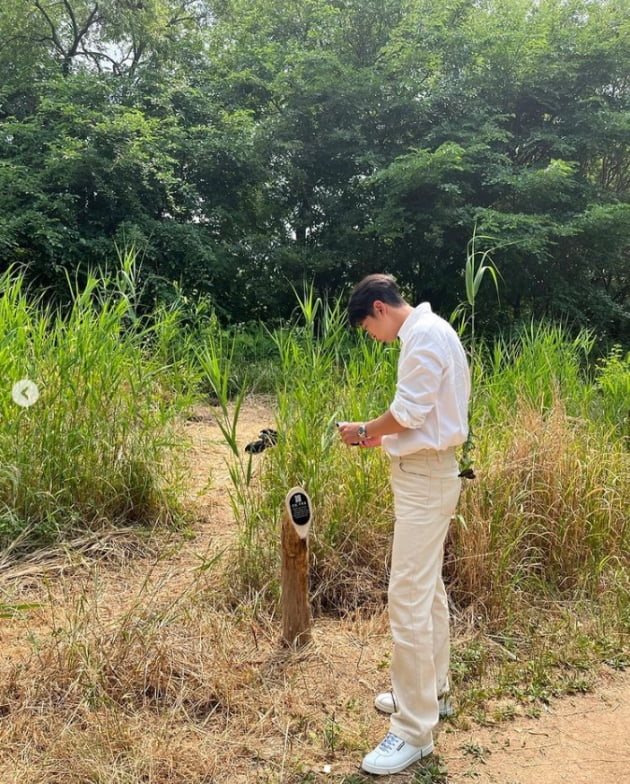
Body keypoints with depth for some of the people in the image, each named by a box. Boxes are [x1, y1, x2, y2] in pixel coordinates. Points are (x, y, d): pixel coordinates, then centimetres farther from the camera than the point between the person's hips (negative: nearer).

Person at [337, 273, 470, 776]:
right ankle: (432, 693, 34)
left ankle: (414, 730, 3)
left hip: (425, 477, -11)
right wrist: (382, 438, 10)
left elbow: (409, 412, -20)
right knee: (428, 587, 19)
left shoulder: (424, 334, -16)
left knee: (408, 596, -7)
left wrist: (364, 430, -4)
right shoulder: (428, 332, 15)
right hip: (427, 471, 11)